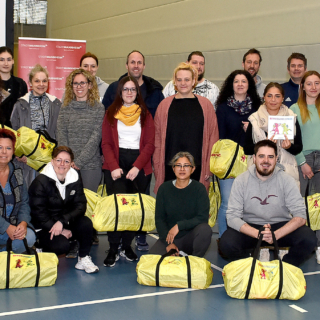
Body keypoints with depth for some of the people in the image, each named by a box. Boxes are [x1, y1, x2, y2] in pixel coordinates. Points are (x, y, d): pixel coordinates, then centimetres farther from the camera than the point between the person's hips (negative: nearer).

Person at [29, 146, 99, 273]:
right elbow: (38, 212, -14)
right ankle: (43, 249, 5)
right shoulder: (40, 182, -14)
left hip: (67, 222, 4)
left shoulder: (75, 179, -2)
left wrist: (62, 221, -26)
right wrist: (60, 231, -19)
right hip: (44, 227, -4)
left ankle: (84, 258, -7)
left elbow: (80, 206, -8)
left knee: (86, 223, -25)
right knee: (62, 246, -29)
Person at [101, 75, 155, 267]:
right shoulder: (111, 114, 11)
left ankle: (127, 246, 11)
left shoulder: (145, 115, 10)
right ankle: (113, 249, -8)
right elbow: (106, 143, 4)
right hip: (116, 163, -1)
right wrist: (113, 166, -12)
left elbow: (150, 144, 3)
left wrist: (137, 166, -11)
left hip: (140, 165, 1)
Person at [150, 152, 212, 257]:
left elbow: (203, 218, -12)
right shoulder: (164, 188, 2)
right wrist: (168, 243, -10)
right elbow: (159, 219, 2)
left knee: (205, 229, -33)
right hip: (169, 236, 1)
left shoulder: (199, 188, -4)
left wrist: (179, 225, -22)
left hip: (190, 236, 0)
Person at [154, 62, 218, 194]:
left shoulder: (205, 105, 7)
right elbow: (157, 139, 7)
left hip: (197, 168, 0)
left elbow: (213, 137, 7)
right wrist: (157, 167, 1)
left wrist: (209, 166, 0)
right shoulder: (165, 105, 7)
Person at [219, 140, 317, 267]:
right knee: (226, 243, -29)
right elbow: (232, 216, -15)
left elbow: (300, 216, -15)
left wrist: (275, 235, -32)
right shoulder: (241, 181, -9)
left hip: (281, 227, 1)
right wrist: (258, 233, -33)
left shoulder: (286, 180, -9)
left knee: (309, 239, -27)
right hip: (250, 227, 0)